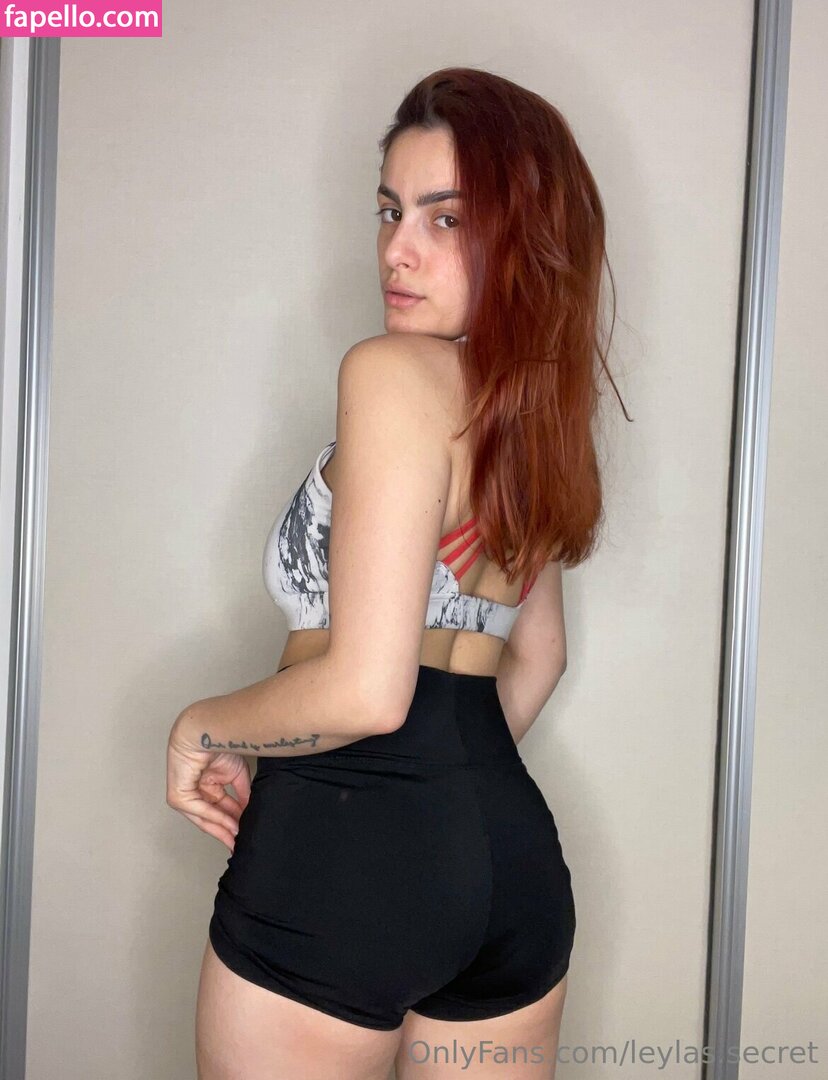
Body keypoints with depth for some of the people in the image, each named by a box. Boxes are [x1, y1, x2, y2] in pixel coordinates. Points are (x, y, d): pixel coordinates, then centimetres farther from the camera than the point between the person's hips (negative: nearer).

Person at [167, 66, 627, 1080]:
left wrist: (201, 728, -5)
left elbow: (364, 689, -21)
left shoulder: (393, 371, -14)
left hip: (346, 845, -8)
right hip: (512, 841, 8)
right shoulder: (534, 407, 11)